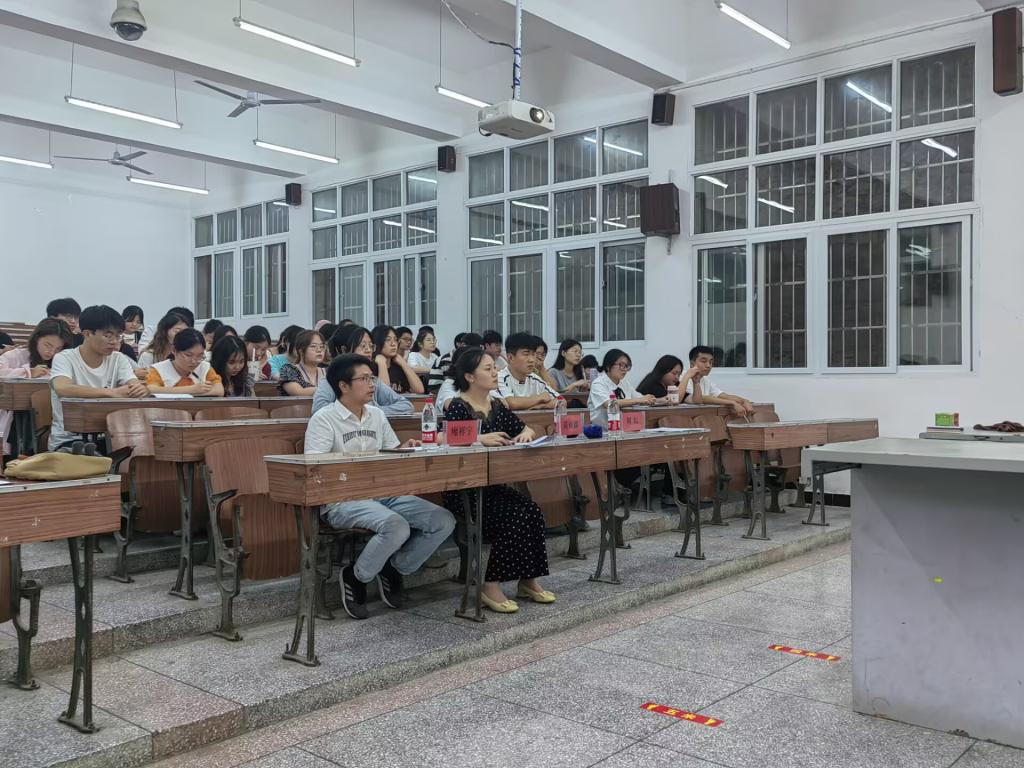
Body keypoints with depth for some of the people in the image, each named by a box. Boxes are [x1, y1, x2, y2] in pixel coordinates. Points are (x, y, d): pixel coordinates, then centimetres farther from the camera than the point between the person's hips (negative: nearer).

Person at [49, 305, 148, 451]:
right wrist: (112, 392, -36)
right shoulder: (64, 359, -7)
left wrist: (142, 389, -33)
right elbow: (62, 389, -28)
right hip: (69, 438, -5)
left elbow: (135, 386, -7)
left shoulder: (119, 360, 7)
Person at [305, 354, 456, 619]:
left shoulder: (377, 415, 16)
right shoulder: (324, 419, -5)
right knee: (397, 526, -35)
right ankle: (355, 578, -6)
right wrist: (355, 460, -23)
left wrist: (406, 449, -4)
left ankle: (393, 569, 9)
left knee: (444, 521, -11)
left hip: (383, 493, 7)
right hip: (342, 500, -7)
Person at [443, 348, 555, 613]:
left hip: (493, 486, 7)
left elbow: (523, 429, 19)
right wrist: (480, 439, -36)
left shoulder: (497, 406, 13)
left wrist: (526, 433, -5)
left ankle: (528, 581, -3)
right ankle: (490, 587, -15)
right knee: (515, 517, -26)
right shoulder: (458, 406, -8)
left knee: (532, 511, -17)